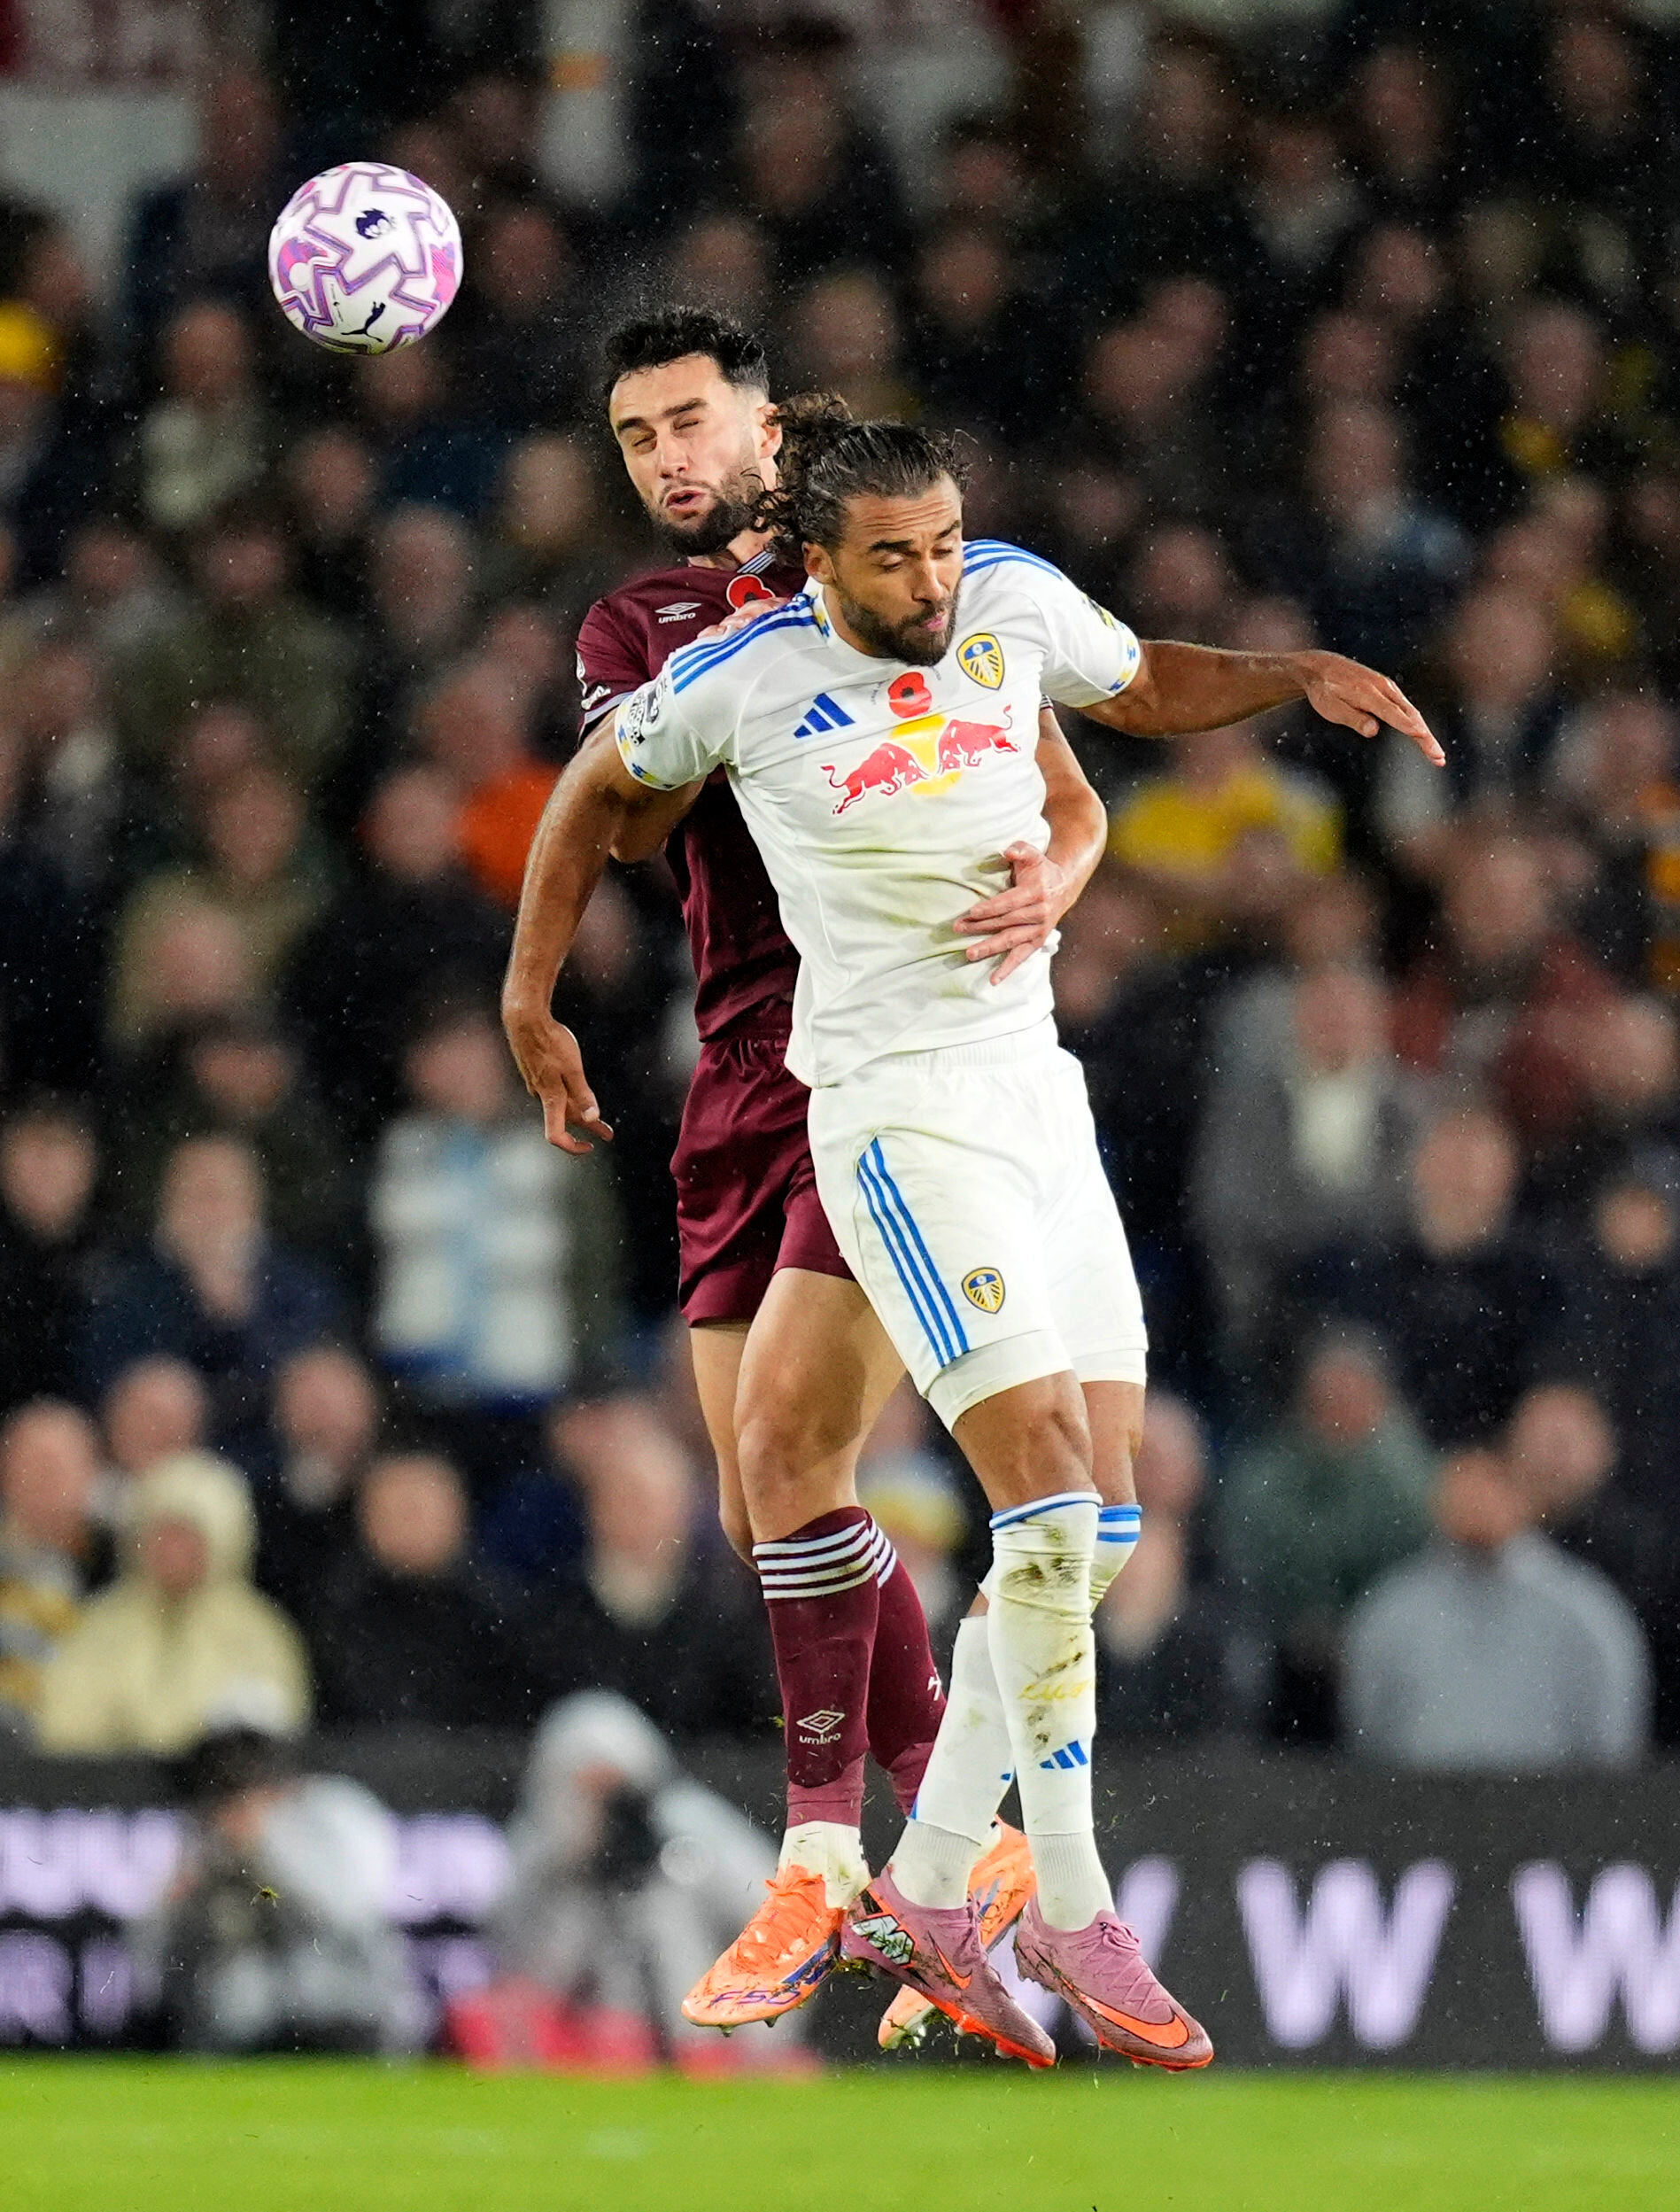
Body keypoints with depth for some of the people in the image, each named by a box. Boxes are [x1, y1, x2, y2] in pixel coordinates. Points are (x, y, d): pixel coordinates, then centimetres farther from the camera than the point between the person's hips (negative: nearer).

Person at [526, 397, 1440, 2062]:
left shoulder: (1017, 602, 4)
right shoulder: (741, 679, -7)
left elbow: (1146, 688, 24)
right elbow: (606, 786, 11)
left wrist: (1303, 675, 7)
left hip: (1036, 1082, 6)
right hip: (894, 1111, -6)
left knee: (1095, 1521, 3)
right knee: (1047, 1497, -17)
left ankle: (926, 1890, 11)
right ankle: (1070, 1916, -11)